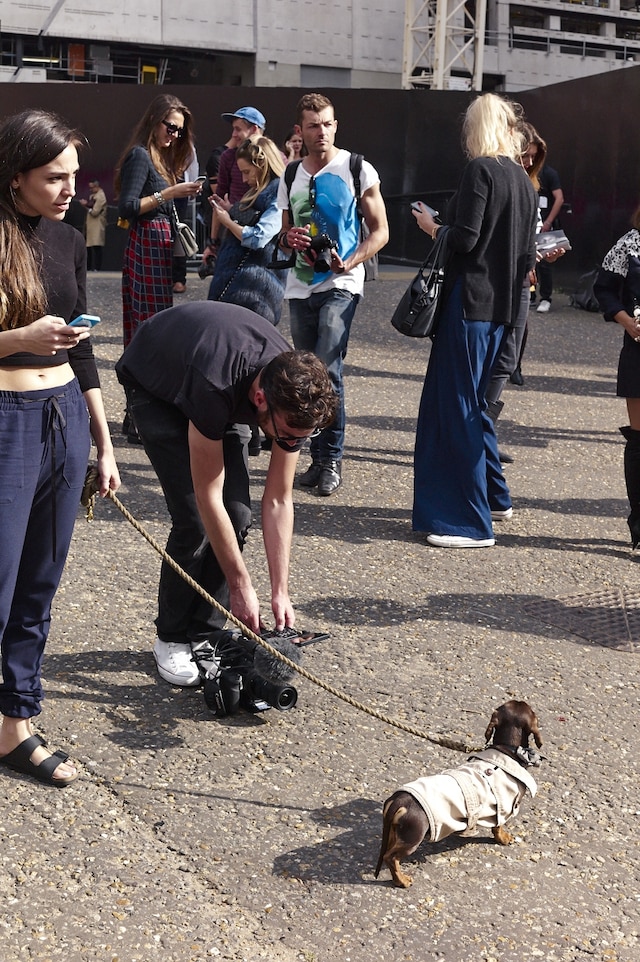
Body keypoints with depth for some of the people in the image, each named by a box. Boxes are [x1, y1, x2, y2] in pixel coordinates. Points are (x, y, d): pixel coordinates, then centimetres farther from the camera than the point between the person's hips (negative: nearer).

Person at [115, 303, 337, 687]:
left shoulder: (297, 396, -26)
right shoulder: (215, 388, -44)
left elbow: (278, 501, -16)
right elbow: (208, 497, -34)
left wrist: (281, 592, -17)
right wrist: (242, 587, -28)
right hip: (155, 385, -5)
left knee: (238, 514, -8)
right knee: (194, 519, -16)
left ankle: (205, 634, 7)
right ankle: (172, 640, 2)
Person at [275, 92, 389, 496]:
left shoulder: (358, 170, -2)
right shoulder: (291, 177, 12)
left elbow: (380, 232, -1)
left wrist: (349, 262, -17)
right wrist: (289, 238, -5)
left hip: (341, 285, -5)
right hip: (300, 287, 5)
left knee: (328, 370, -16)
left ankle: (332, 458, -5)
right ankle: (319, 457, 17)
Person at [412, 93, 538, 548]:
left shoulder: (480, 170, -11)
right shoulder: (524, 181, 13)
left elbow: (464, 239, -17)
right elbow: (527, 256, 12)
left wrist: (431, 225, 1)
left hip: (471, 301, -8)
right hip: (502, 307, 8)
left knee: (458, 407, -4)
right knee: (474, 401, 20)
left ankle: (472, 522, -4)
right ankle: (494, 497, 30)